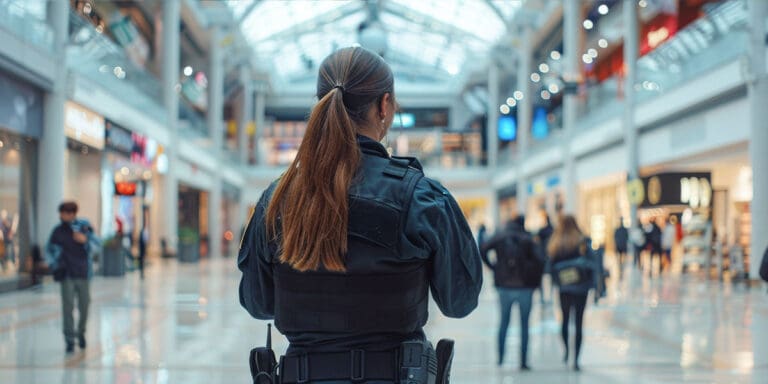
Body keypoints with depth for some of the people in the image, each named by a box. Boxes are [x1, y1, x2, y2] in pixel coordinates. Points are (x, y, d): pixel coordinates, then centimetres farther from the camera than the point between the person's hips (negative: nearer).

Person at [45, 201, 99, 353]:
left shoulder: (84, 226, 1)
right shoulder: (58, 231, 3)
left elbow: (95, 244, -1)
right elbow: (49, 250, 14)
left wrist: (85, 240, -20)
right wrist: (53, 265, 1)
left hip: (83, 273, 0)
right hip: (67, 275, 0)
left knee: (84, 306, 8)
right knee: (68, 307, -6)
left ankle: (81, 332, 31)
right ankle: (70, 340, -3)